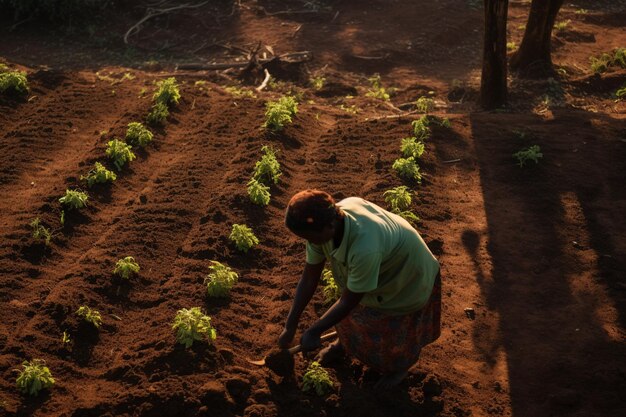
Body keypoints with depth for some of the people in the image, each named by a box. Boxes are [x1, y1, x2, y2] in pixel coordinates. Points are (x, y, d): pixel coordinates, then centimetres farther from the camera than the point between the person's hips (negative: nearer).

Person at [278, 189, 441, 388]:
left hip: (409, 278, -6)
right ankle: (346, 343, 53)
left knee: (395, 332, 14)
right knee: (351, 313, 20)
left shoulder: (365, 248, -48)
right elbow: (309, 278, -14)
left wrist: (313, 332, -20)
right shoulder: (323, 223, -27)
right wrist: (290, 327, -10)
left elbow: (348, 302, -31)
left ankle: (401, 365, 47)